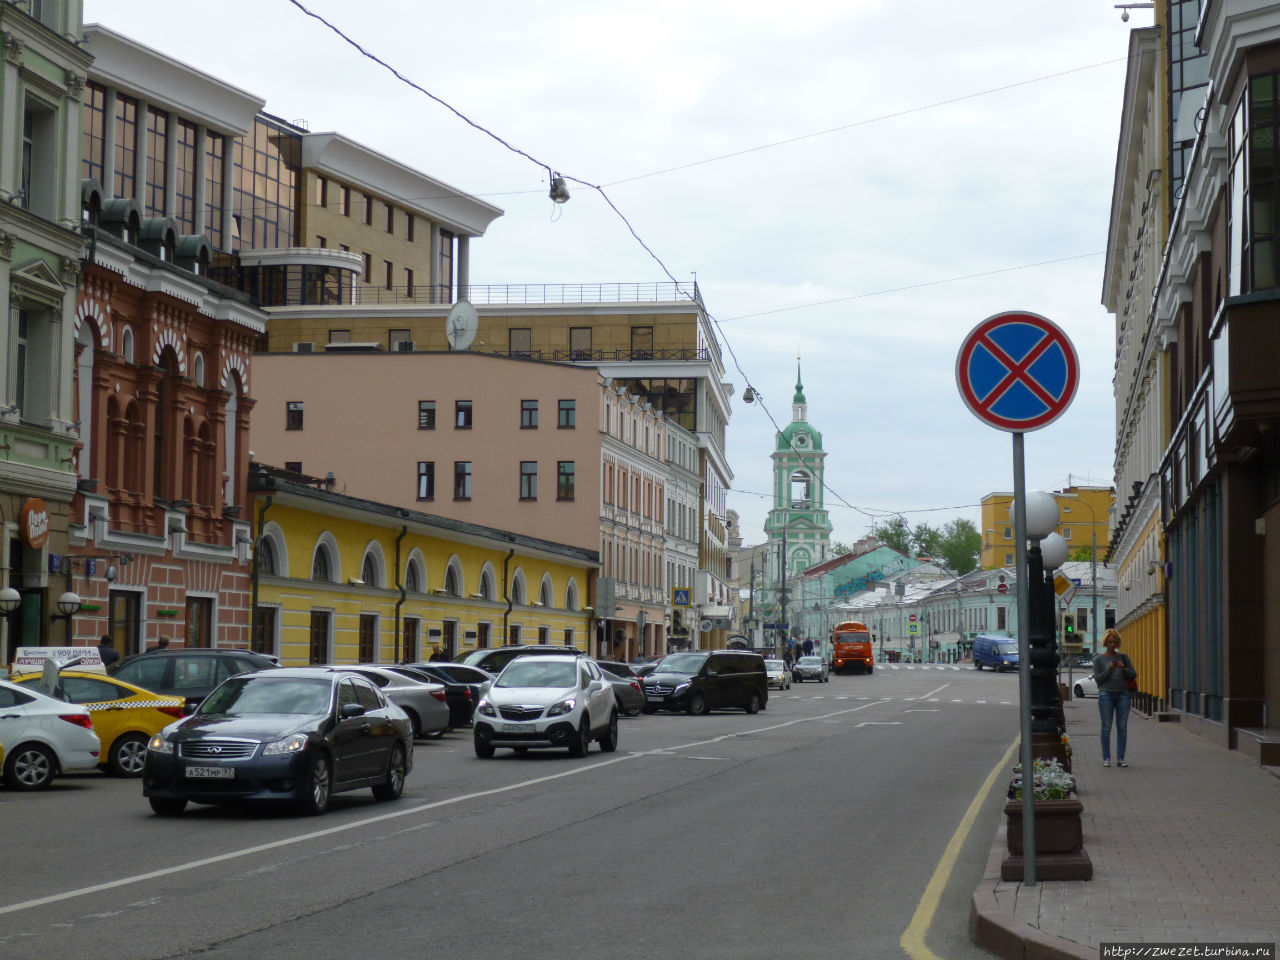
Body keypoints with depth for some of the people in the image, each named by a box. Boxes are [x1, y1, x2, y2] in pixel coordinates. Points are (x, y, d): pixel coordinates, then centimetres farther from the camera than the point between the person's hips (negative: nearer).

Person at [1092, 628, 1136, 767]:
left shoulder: (1124, 657, 12)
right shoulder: (1099, 659, 6)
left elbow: (1133, 675, 10)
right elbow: (1098, 679, 0)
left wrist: (1124, 669, -9)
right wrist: (1109, 669, -13)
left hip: (1122, 695, 2)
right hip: (1106, 694, -2)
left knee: (1122, 727, -3)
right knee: (1106, 727, -5)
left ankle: (1120, 758, -1)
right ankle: (1106, 758, -1)